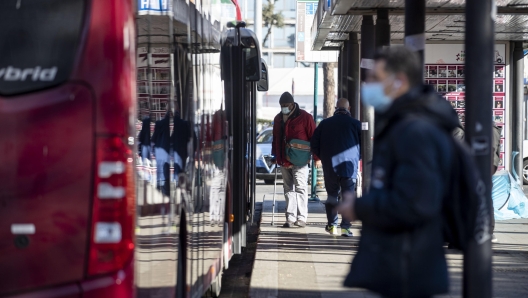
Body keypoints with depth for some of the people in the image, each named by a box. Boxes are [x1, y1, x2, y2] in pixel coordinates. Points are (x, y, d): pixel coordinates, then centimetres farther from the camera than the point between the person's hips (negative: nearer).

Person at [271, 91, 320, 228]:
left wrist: (316, 157, -8)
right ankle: (290, 218, 9)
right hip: (284, 161, 6)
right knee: (288, 189, 7)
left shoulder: (305, 117, -6)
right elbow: (276, 139, 24)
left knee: (300, 188, -7)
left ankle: (301, 218, -7)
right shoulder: (278, 119, 14)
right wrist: (275, 155, 22)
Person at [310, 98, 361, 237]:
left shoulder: (324, 124, 4)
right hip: (349, 166, -2)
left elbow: (314, 144, 7)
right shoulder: (355, 124, -3)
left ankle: (332, 225, 13)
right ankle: (345, 227, -7)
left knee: (332, 195, 13)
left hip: (330, 167, 2)